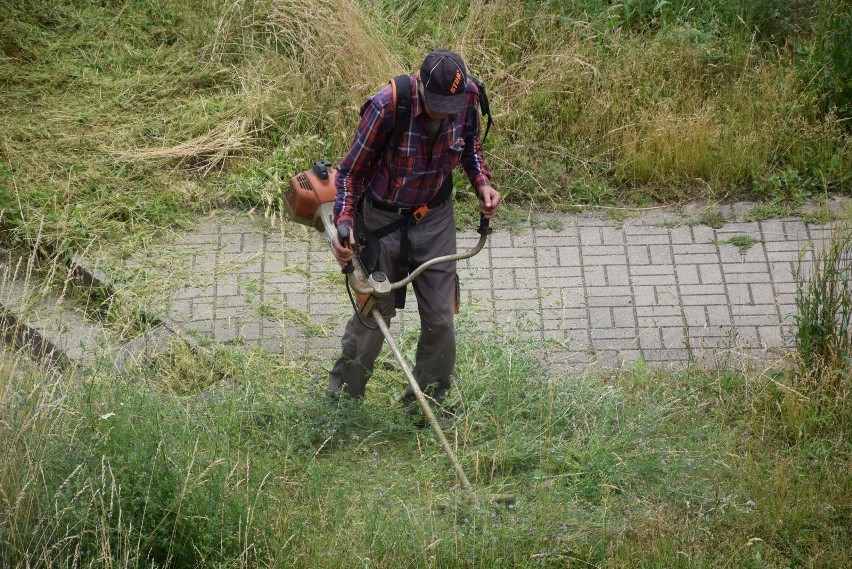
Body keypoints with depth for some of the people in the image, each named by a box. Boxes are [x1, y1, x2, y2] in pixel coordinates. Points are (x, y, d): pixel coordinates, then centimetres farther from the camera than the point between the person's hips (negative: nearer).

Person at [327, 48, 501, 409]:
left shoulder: (468, 96, -17)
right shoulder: (386, 107, -31)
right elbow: (352, 172, -19)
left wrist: (482, 183, -9)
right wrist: (344, 223, -32)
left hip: (435, 217, 4)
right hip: (382, 219, -3)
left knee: (440, 318, 6)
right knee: (374, 313, 8)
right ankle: (340, 399, 29)